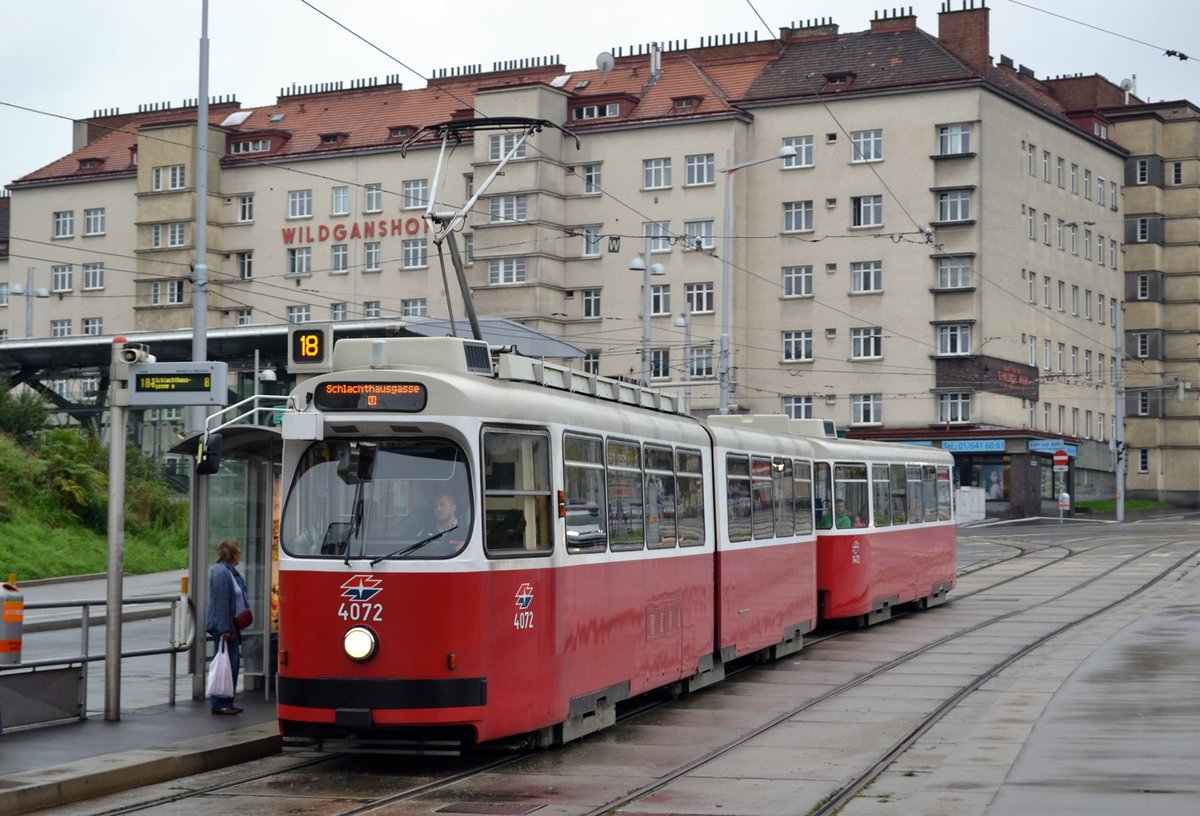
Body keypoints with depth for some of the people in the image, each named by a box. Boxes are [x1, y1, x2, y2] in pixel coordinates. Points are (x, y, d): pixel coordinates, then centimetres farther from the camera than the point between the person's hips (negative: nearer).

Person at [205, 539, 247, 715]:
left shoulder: (230, 572, 15)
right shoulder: (221, 573, -17)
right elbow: (221, 603, -21)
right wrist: (224, 628, -23)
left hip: (231, 626, 10)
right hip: (222, 626, -10)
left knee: (233, 662, 13)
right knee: (225, 664, -7)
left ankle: (227, 702, 19)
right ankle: (219, 704, -1)